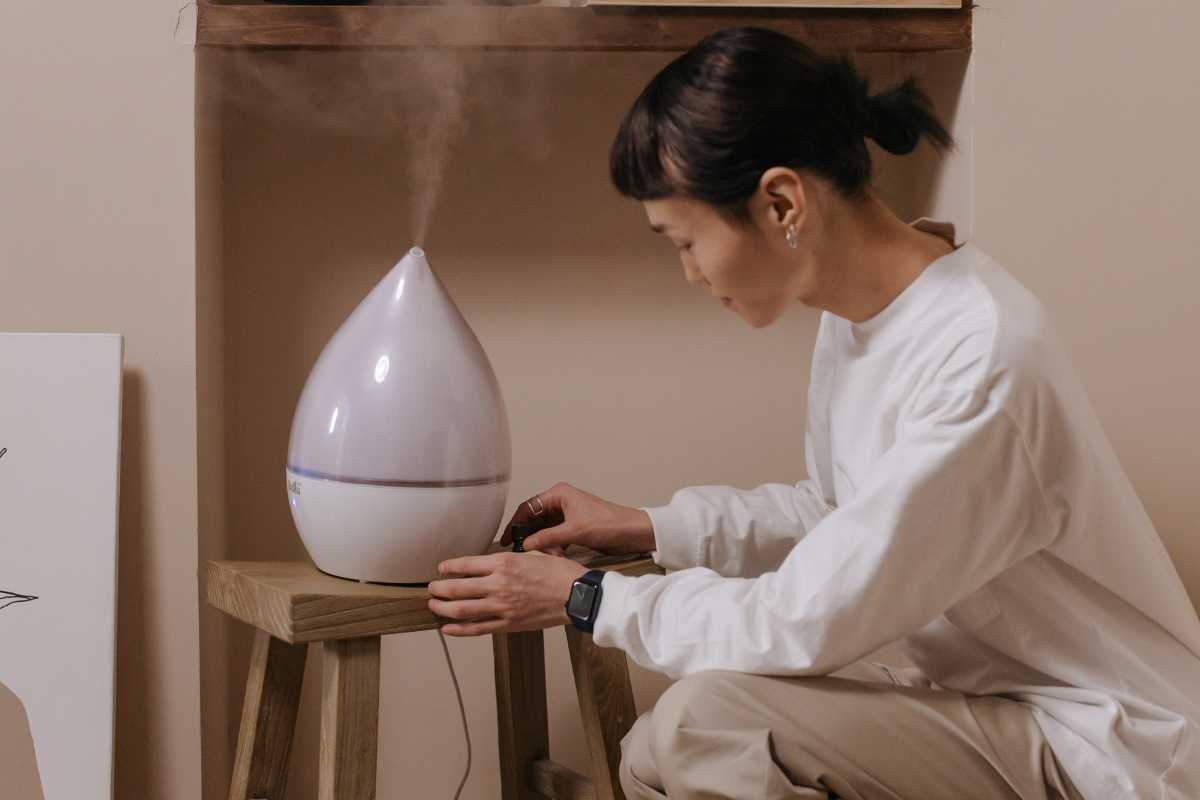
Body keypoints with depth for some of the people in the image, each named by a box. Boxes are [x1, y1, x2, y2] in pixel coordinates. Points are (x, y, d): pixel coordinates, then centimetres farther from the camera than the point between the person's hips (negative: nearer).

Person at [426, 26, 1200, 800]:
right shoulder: (861, 309, -1)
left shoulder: (983, 362, -28)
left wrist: (590, 597, -11)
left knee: (708, 722, -24)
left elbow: (804, 625, -23)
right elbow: (841, 513, 14)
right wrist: (646, 527, 7)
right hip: (987, 699, 8)